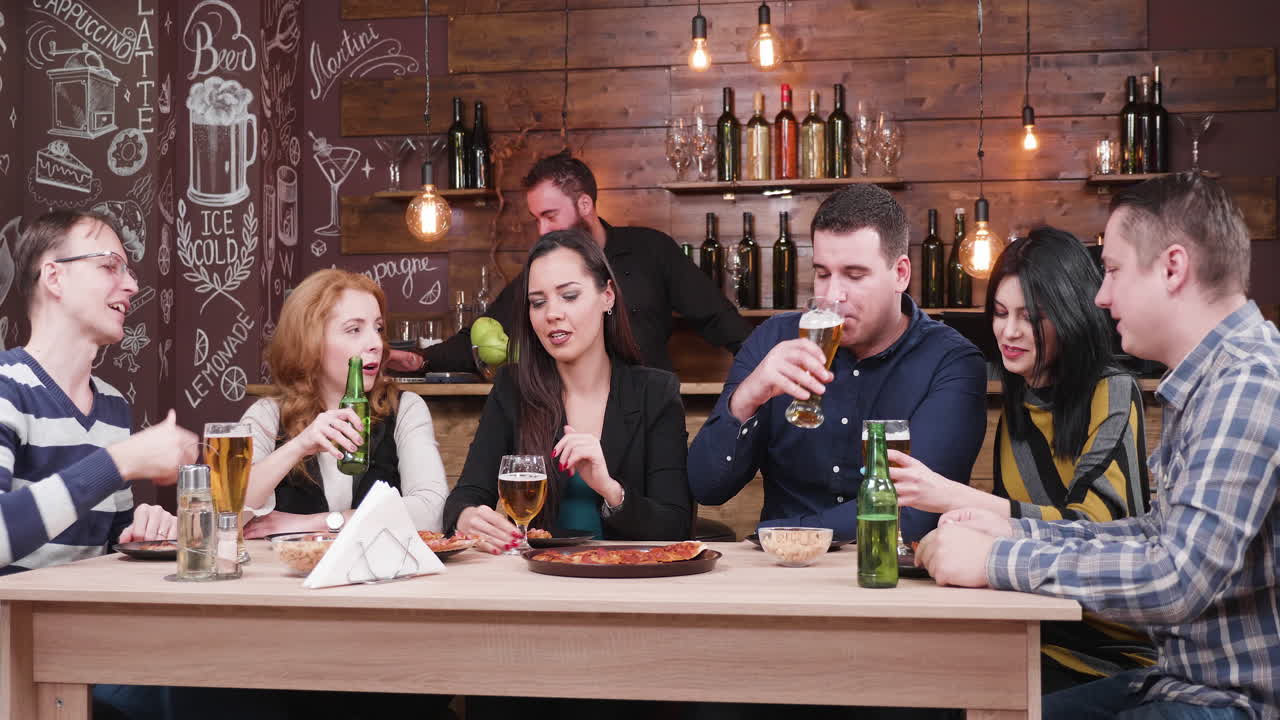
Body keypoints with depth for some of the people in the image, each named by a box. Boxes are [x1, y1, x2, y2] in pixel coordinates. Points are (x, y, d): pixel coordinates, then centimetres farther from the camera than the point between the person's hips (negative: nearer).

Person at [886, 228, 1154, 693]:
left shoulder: (1111, 393, -7)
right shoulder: (1018, 403, 13)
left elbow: (1096, 528, -18)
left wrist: (953, 498, -26)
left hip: (1107, 647, -5)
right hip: (1035, 630, 5)